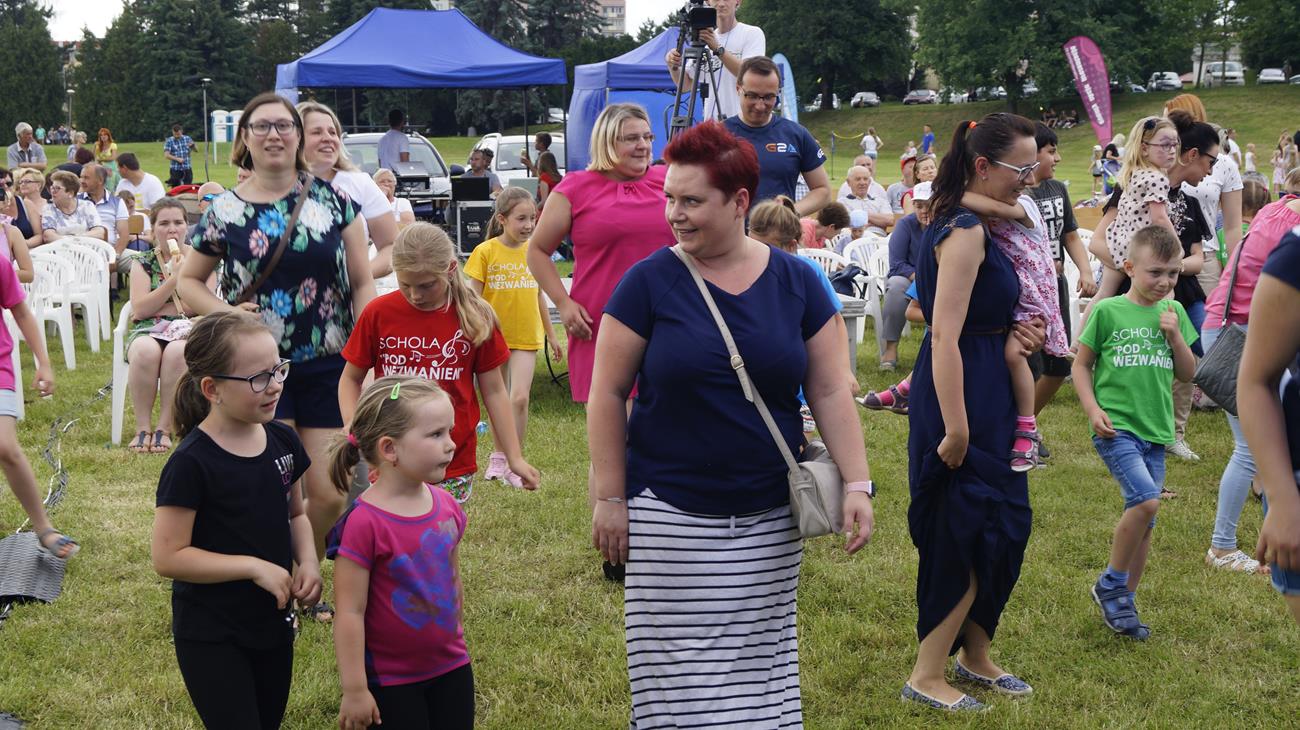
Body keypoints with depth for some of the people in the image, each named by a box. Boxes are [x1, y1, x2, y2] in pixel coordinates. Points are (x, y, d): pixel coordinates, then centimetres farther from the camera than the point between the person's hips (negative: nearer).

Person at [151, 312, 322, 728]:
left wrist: (308, 562, -6)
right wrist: (255, 567, -23)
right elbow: (168, 557, -20)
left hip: (273, 623, 7)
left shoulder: (282, 440, -2)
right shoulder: (191, 463, -20)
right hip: (211, 636, -6)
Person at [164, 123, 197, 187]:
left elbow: (196, 149, 10)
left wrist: (193, 145, -13)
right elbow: (166, 155, -9)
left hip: (187, 168, 2)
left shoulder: (187, 138, 7)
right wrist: (177, 159, -22)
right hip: (175, 169, -2)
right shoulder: (169, 141, -1)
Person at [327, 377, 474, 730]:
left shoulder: (447, 506, -2)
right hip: (391, 681, -6)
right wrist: (354, 689, -16)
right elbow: (350, 612, -19)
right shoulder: (363, 523, -23)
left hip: (451, 667, 6)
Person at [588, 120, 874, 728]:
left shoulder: (796, 282, 2)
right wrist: (609, 497, -4)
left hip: (769, 518, 2)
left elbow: (830, 392, 3)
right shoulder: (649, 282, -5)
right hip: (669, 513, -2)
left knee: (762, 659, 10)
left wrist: (857, 483, -4)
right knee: (682, 671, 1)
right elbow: (608, 393, -2)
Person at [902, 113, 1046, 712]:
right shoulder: (965, 231, -20)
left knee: (1003, 524, 17)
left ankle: (975, 658, 31)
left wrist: (1016, 330, 1)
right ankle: (926, 678, 8)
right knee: (968, 536, -3)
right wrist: (955, 430, -28)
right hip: (961, 397, -10)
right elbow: (945, 334, -26)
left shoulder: (970, 225, 12)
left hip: (986, 394, 10)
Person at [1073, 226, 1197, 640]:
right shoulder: (1107, 311, -4)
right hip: (1115, 427, -5)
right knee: (1145, 501, -22)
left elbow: (1188, 374, 12)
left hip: (1155, 431, 5)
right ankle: (1111, 585, -2)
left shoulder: (1174, 313, 9)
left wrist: (1174, 335, -4)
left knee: (1145, 522, 7)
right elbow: (1081, 364, 3)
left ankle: (1122, 605, 22)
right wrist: (1092, 408, -10)